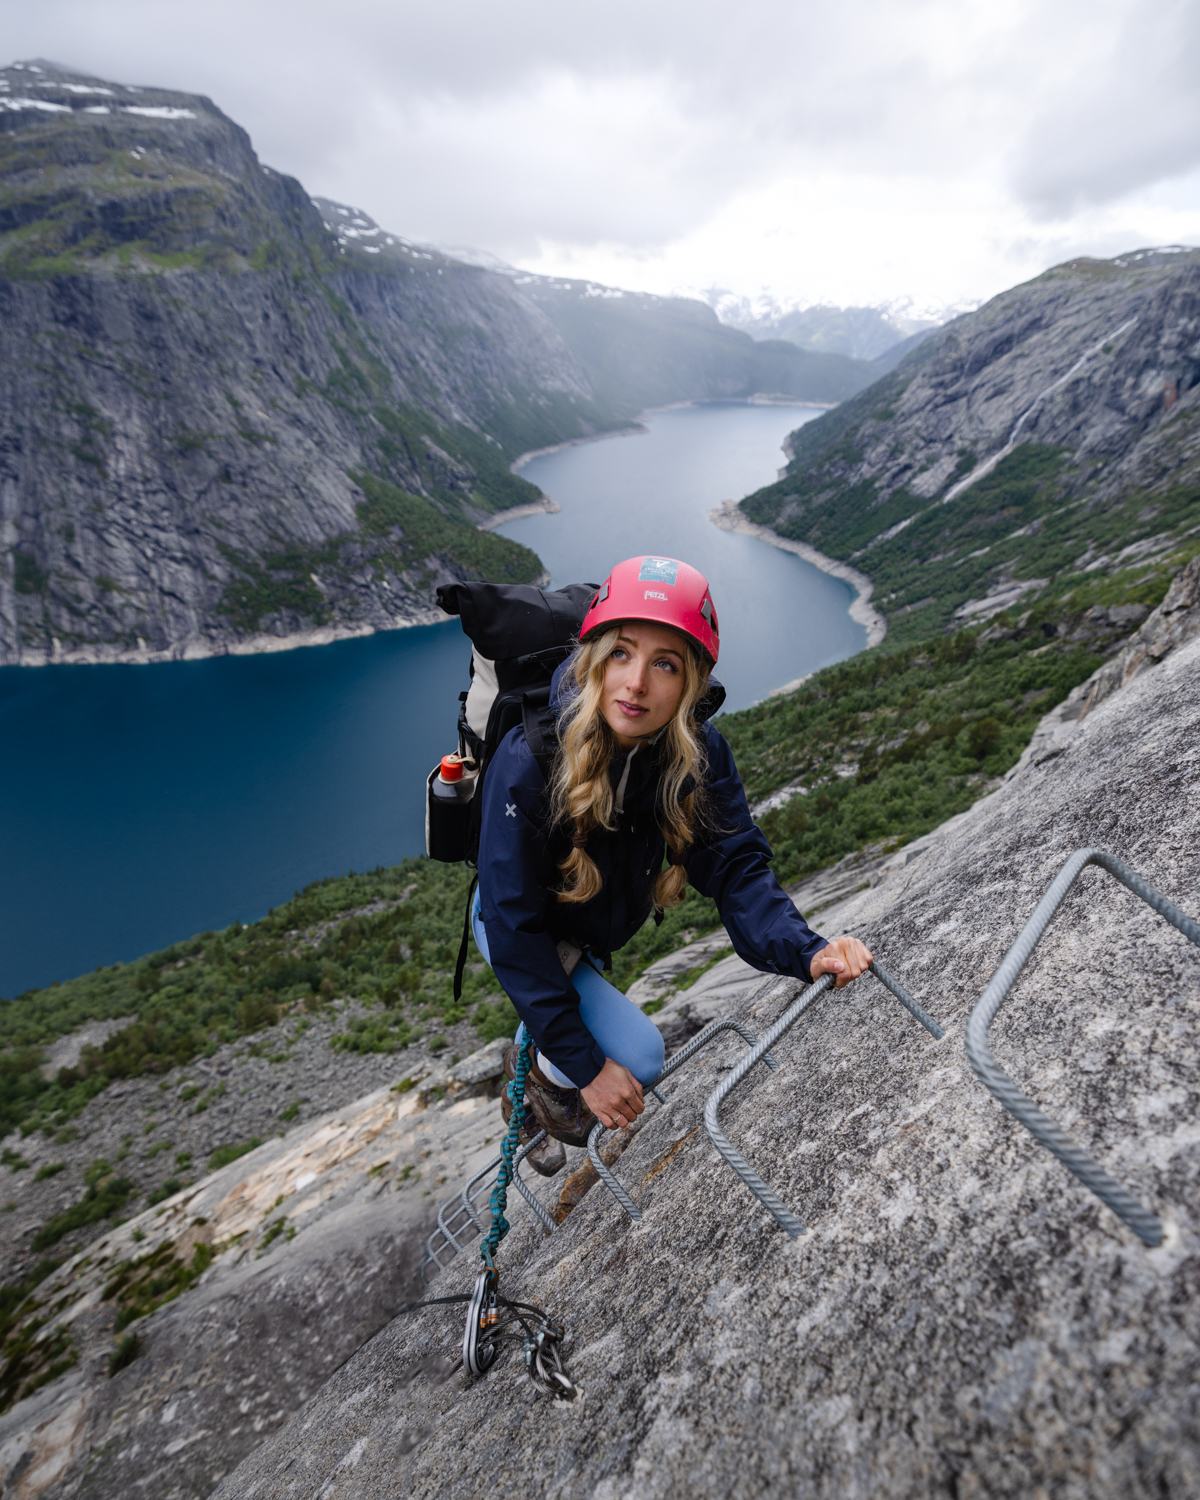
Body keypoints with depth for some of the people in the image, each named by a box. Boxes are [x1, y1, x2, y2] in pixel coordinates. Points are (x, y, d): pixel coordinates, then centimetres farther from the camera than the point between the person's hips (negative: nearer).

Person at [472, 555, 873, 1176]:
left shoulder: (699, 753, -25)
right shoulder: (528, 763, -38)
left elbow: (734, 866, -25)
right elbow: (515, 928, -33)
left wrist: (806, 950, -44)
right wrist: (584, 1064, -31)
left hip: (593, 934, 5)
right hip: (520, 931, -4)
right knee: (636, 1053, -19)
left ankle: (527, 1076, 63)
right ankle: (544, 1076, 13)